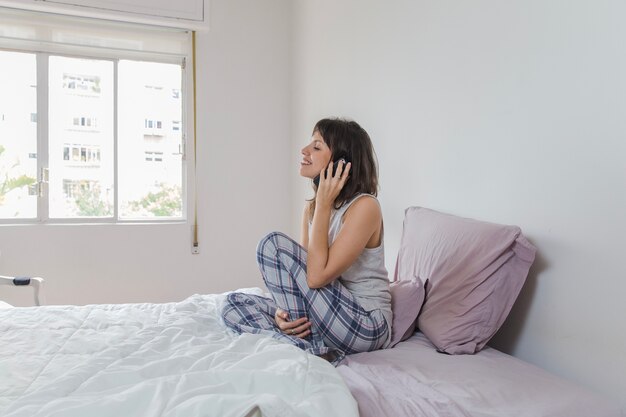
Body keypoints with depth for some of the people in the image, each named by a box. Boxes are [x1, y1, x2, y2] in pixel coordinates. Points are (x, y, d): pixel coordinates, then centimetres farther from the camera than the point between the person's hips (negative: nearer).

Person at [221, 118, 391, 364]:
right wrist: (283, 309, -16)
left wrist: (324, 204, -19)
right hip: (329, 316, 8)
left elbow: (317, 277, -25)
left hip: (367, 325, -8)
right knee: (234, 303, 1)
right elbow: (304, 275, 6)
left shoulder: (365, 206, -17)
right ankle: (316, 348, -15)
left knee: (274, 244, -19)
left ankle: (307, 343, -10)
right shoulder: (312, 207, 8)